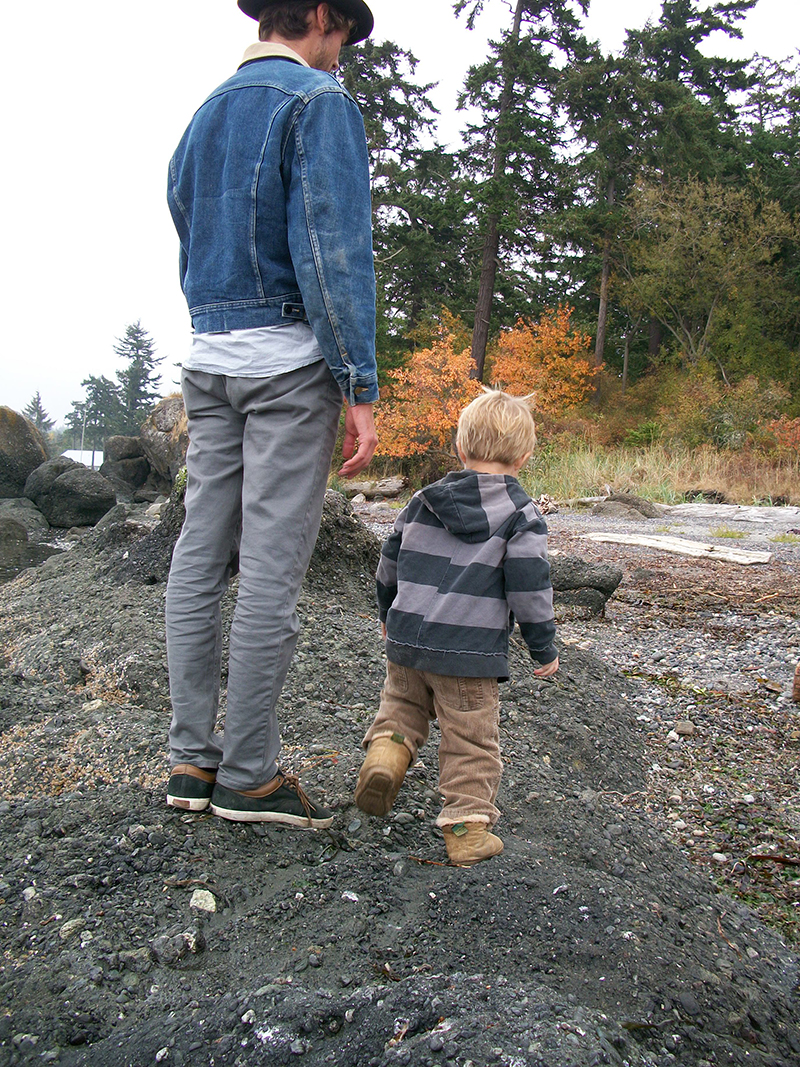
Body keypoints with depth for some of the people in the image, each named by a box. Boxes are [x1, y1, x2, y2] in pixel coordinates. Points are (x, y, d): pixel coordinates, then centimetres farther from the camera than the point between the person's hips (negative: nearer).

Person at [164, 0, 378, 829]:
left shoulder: (202, 118, 22)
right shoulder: (320, 103, -3)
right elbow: (334, 253, -15)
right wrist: (360, 389, -16)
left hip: (208, 360, 8)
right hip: (290, 358, -8)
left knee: (200, 558, 5)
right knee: (271, 566, -5)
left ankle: (192, 759, 12)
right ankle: (247, 773, 2)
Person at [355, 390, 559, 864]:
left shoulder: (423, 500, 8)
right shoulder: (522, 515, -5)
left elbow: (390, 563, 14)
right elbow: (530, 590, -9)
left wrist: (389, 614, 31)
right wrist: (545, 649, 3)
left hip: (406, 637, 4)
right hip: (470, 652, -3)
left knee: (403, 700, 25)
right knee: (471, 739, 8)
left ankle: (388, 746, -2)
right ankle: (468, 826, 11)